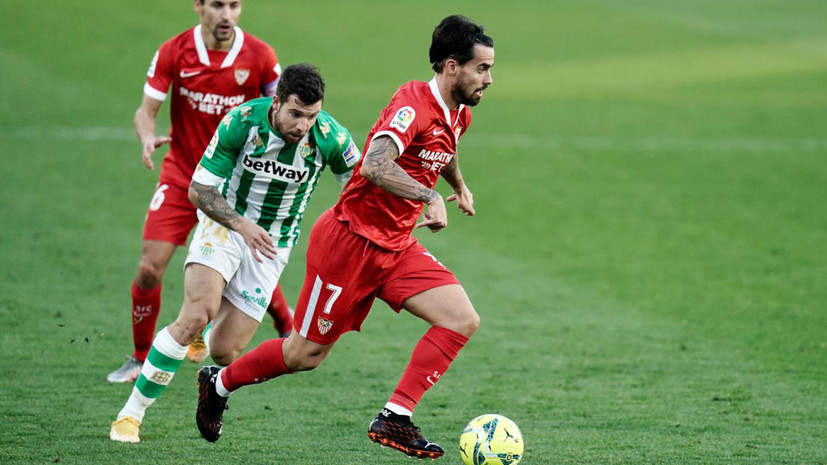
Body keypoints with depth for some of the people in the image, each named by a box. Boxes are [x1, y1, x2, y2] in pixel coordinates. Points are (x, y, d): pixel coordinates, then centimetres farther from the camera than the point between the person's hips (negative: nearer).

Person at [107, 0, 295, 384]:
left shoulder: (259, 56, -10)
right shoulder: (173, 53, -10)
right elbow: (146, 110, -7)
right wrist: (147, 137, -28)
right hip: (182, 176, 0)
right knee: (149, 268, -9)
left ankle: (290, 335, 30)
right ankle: (140, 358, 9)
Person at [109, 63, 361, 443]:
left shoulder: (329, 137, -18)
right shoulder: (240, 122, -21)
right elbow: (199, 190, -13)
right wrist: (242, 225, -25)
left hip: (272, 243, 2)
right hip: (223, 225, -2)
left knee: (225, 351, -6)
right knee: (196, 315, -27)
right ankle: (131, 413, -14)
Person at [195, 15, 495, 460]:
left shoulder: (458, 114, 7)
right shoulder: (413, 103, -22)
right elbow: (375, 165, -39)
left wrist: (459, 184, 40)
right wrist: (430, 196, -43)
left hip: (396, 247, 8)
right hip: (351, 239, -8)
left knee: (462, 321, -12)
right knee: (305, 353, 3)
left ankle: (394, 419, -12)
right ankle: (220, 383, 29)